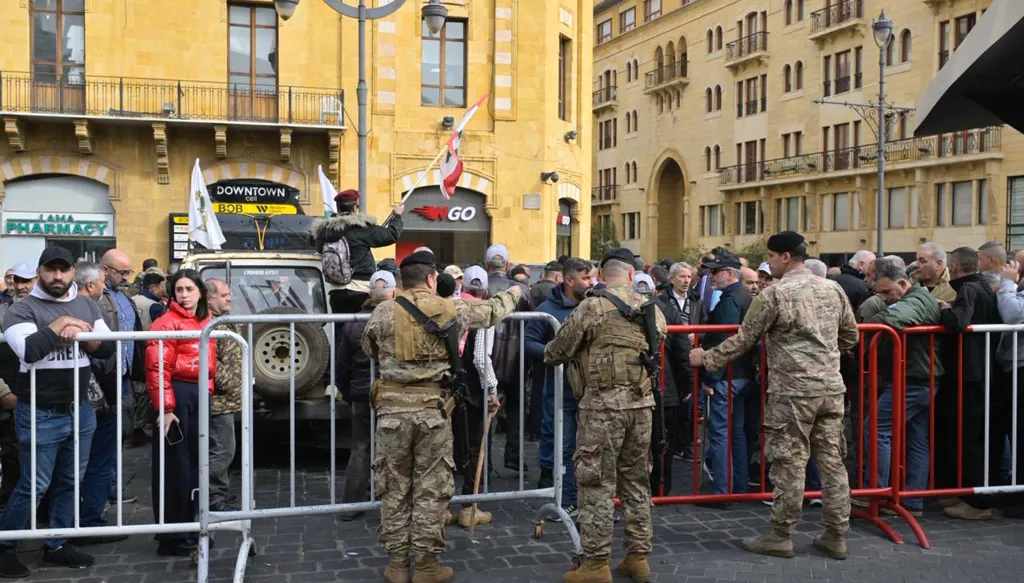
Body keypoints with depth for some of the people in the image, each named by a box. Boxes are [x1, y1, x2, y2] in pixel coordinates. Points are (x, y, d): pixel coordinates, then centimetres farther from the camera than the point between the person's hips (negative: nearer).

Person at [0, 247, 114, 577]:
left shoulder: (87, 305, 8)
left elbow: (108, 348, 3)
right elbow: (29, 350, -26)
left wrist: (81, 334, -15)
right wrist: (61, 323, -16)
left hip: (81, 411, 6)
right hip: (40, 415, -5)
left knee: (71, 482, 13)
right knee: (34, 486, 2)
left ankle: (56, 546, 27)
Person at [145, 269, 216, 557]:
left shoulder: (205, 322, 13)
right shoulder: (166, 323, -11)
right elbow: (157, 369, -18)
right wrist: (165, 408, -22)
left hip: (200, 397, 8)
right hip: (177, 397, -8)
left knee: (194, 465, 14)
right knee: (174, 468, -2)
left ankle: (188, 529, 26)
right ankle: (171, 537, 7)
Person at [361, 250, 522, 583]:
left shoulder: (384, 312, 3)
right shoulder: (449, 309, 2)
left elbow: (369, 350, 18)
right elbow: (489, 313, 18)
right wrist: (512, 294, 38)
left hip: (393, 407, 1)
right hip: (433, 408, -1)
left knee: (394, 486, 10)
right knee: (431, 487, 7)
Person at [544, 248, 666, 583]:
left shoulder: (592, 307, -7)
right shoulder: (651, 309, 8)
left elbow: (555, 353, -2)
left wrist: (550, 356, 21)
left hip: (603, 404, -5)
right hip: (641, 404, 5)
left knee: (598, 484, 1)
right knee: (637, 481, 14)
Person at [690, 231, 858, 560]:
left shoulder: (774, 294, -9)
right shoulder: (833, 289, 9)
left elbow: (744, 339, -5)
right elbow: (851, 337, 17)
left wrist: (707, 359, 6)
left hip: (792, 391, -6)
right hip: (831, 388, 6)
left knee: (789, 463, 1)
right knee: (832, 461, 9)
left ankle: (781, 537, 10)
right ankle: (836, 536, 16)